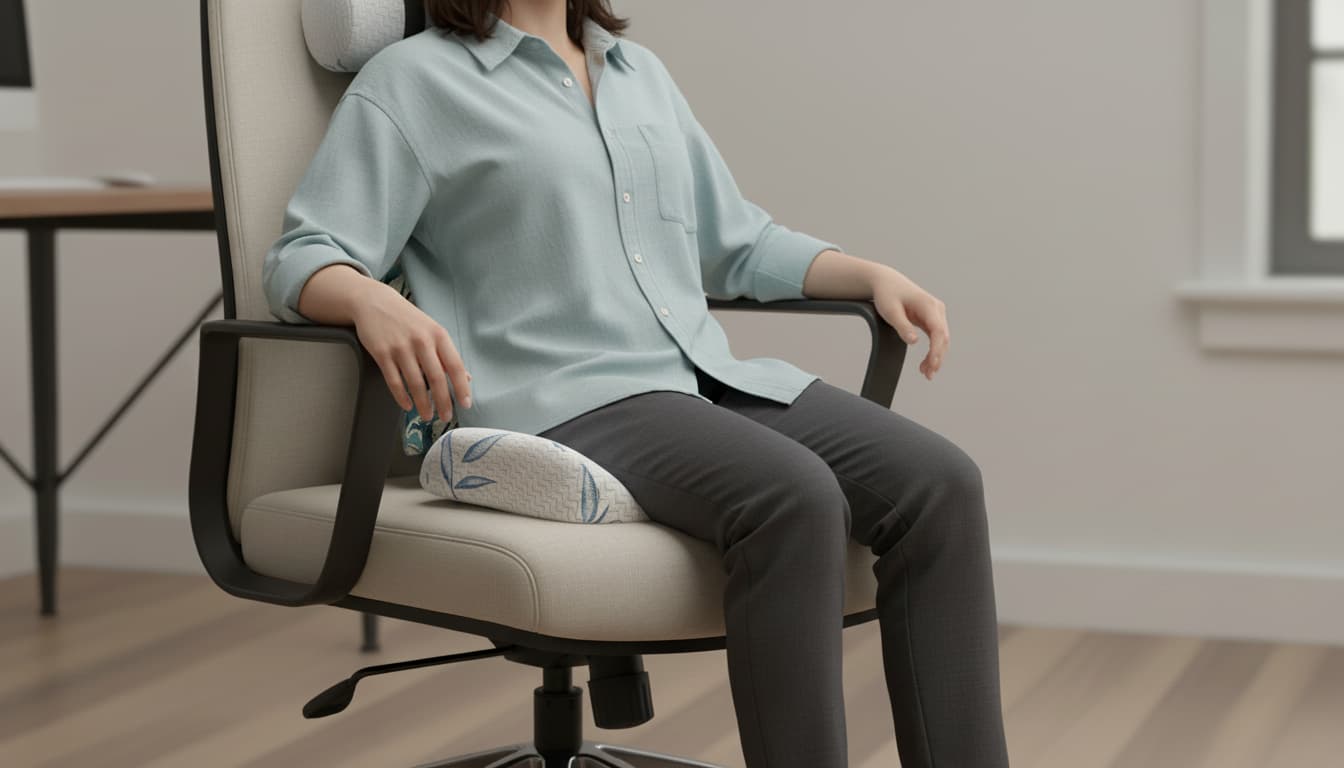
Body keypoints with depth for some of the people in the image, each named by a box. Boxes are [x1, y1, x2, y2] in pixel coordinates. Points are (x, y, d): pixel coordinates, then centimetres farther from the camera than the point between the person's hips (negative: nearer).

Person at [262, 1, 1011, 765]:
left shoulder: (642, 72, 24)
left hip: (713, 379, 6)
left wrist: (874, 276, 15)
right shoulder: (412, 80, 6)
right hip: (557, 402, -6)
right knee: (791, 497, -34)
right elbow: (303, 259, -3)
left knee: (939, 484, -19)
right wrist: (377, 303, -26)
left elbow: (738, 242, 30)